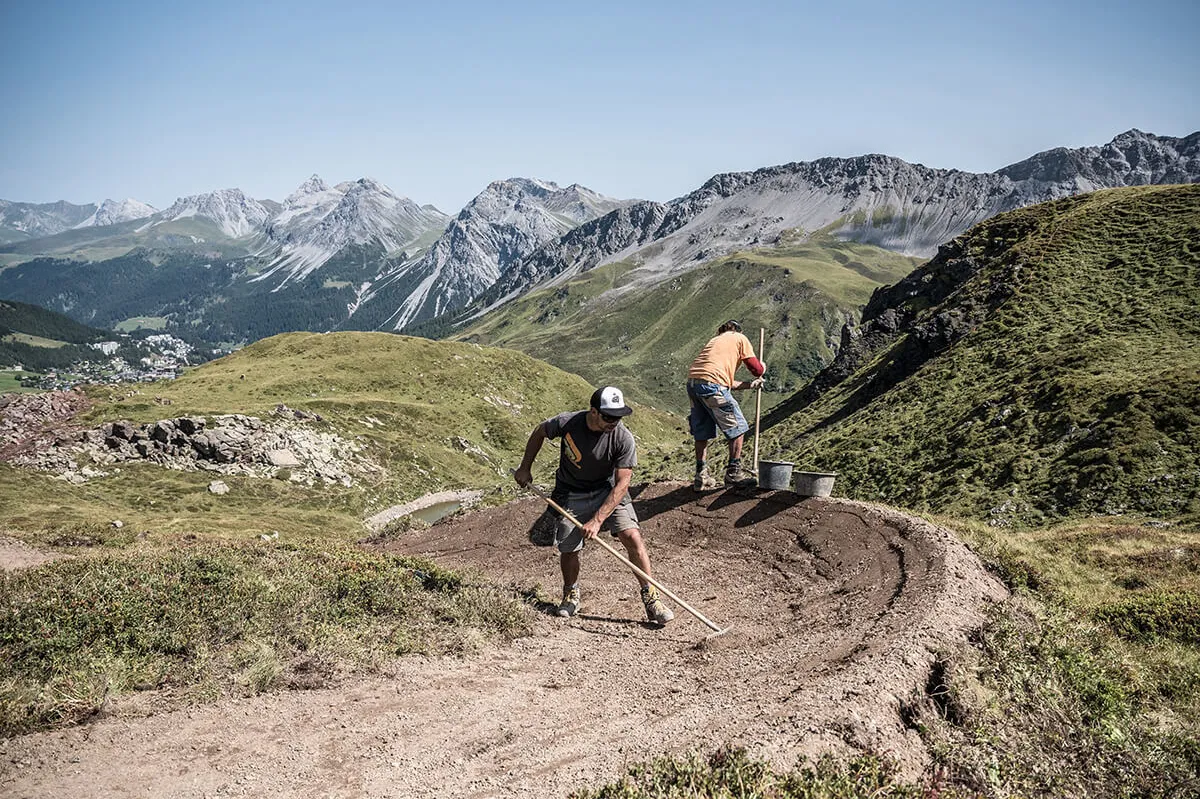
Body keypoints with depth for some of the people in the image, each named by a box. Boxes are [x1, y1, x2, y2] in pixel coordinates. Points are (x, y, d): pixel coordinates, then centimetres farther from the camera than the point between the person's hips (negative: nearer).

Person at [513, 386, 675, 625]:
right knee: (568, 549, -1)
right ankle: (571, 596, 30)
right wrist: (525, 468, 5)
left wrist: (598, 520, -29)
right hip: (570, 494, 1)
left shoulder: (623, 438, -26)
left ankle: (650, 598, -3)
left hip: (607, 491, -1)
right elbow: (539, 433, 0)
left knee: (632, 537, -16)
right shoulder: (566, 423, -23)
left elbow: (622, 483, -23)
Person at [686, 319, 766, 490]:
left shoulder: (714, 340, 32)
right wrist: (763, 367, 34)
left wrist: (749, 384, 40)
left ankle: (701, 477, 18)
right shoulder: (740, 338, 14)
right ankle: (734, 473, 8)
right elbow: (757, 369, 11)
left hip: (692, 383, 7)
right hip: (711, 385, -7)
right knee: (737, 428, 6)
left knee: (702, 431, 16)